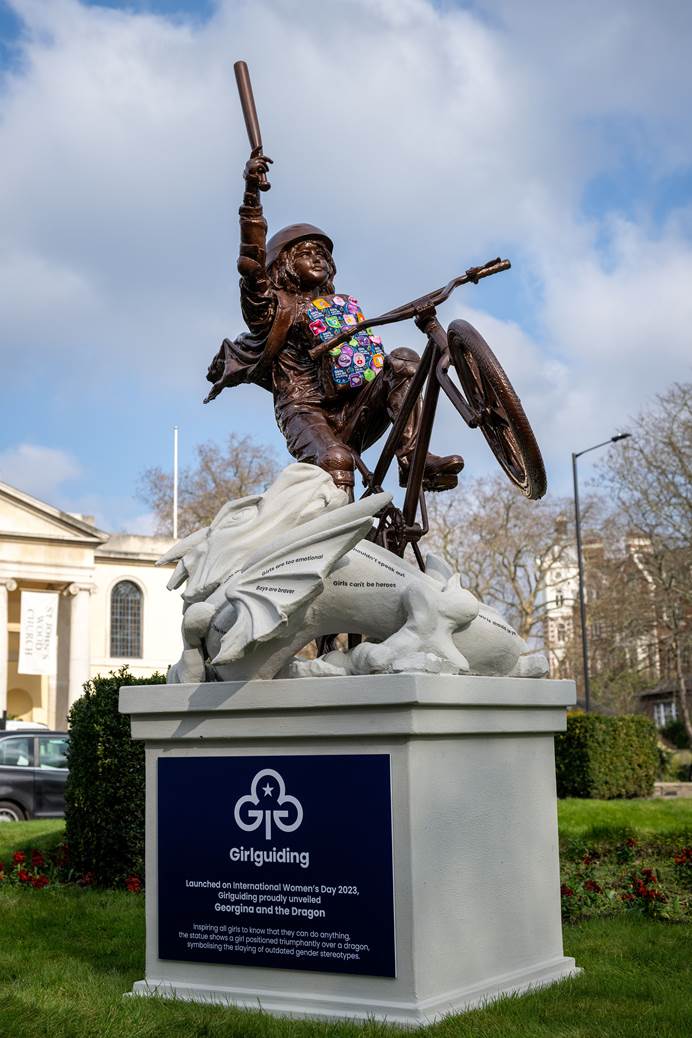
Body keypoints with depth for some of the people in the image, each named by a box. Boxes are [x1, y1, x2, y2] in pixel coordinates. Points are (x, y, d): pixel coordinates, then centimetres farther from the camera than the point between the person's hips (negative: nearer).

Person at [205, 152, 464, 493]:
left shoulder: (345, 305, 26)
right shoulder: (274, 307, 8)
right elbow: (252, 262, -8)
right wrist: (251, 193, -18)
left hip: (353, 418, 5)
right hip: (306, 411, -5)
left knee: (402, 360, -17)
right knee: (335, 460, -36)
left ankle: (412, 459, -28)